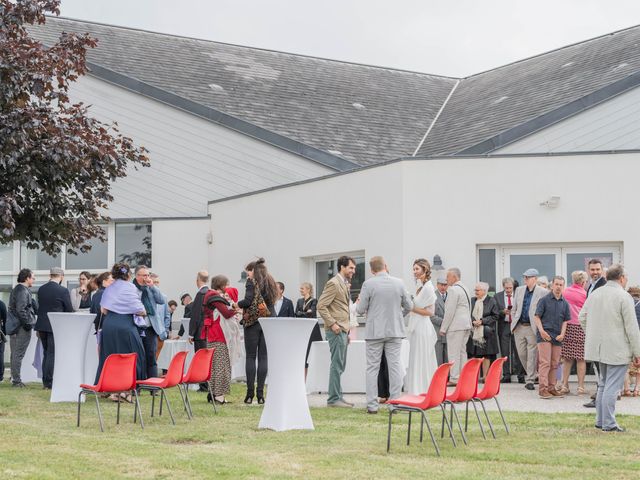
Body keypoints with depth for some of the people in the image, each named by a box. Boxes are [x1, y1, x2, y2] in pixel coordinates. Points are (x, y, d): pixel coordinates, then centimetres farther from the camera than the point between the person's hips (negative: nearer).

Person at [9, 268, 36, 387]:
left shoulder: (16, 289, 17)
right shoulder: (23, 291, -15)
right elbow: (20, 310, -23)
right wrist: (27, 324, -17)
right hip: (23, 328, -10)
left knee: (15, 354, 13)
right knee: (18, 354, -7)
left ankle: (14, 378, 19)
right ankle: (16, 380, -5)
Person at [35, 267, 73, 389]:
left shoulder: (41, 289, 4)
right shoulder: (63, 291, -13)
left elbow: (40, 306, 11)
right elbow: (69, 309, -8)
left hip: (42, 325, 5)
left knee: (46, 353, 15)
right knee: (52, 354, 0)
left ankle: (45, 381, 15)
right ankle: (49, 383, 0)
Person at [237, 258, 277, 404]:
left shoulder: (252, 282, -4)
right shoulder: (270, 283, 15)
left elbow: (248, 301, -14)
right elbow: (271, 302, 15)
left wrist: (237, 304, 3)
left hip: (253, 322, -5)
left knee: (250, 357, 0)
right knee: (263, 357, 4)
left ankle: (250, 393, -3)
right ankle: (260, 393, 0)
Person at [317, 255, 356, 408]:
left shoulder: (344, 284, 19)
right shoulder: (333, 284, -11)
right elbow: (321, 306, -17)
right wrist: (332, 324, -20)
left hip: (342, 330, 10)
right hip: (336, 331, -10)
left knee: (340, 365, 12)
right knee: (337, 365, -8)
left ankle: (337, 397, 18)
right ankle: (334, 399, -6)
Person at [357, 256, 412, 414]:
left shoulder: (368, 284, -9)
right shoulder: (398, 283, 0)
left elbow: (360, 310, -8)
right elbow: (409, 307, 8)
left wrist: (360, 306, 15)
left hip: (375, 331, -2)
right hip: (395, 330, 2)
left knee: (372, 368, 4)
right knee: (395, 366, 6)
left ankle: (372, 405, 2)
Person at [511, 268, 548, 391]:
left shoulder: (543, 292, -5)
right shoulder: (519, 290, 11)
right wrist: (514, 323, 11)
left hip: (533, 328, -5)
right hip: (519, 327, 5)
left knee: (532, 355, -3)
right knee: (521, 353, 8)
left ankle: (530, 380, 3)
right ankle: (531, 374, 27)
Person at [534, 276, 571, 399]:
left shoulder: (565, 303, 10)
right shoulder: (544, 300, -2)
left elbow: (565, 320, 13)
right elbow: (536, 317, -3)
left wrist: (562, 334, -2)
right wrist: (541, 330, -15)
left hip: (557, 337, 5)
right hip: (544, 335, -5)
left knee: (554, 363, 8)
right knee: (545, 362, -10)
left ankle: (551, 388, 16)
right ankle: (543, 388, -11)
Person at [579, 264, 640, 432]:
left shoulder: (594, 294, 6)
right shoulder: (624, 297, -14)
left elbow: (582, 317, 12)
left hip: (599, 347, 7)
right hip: (618, 349, -7)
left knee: (603, 384, 19)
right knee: (612, 386, -4)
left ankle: (600, 420, 23)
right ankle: (608, 424, -2)